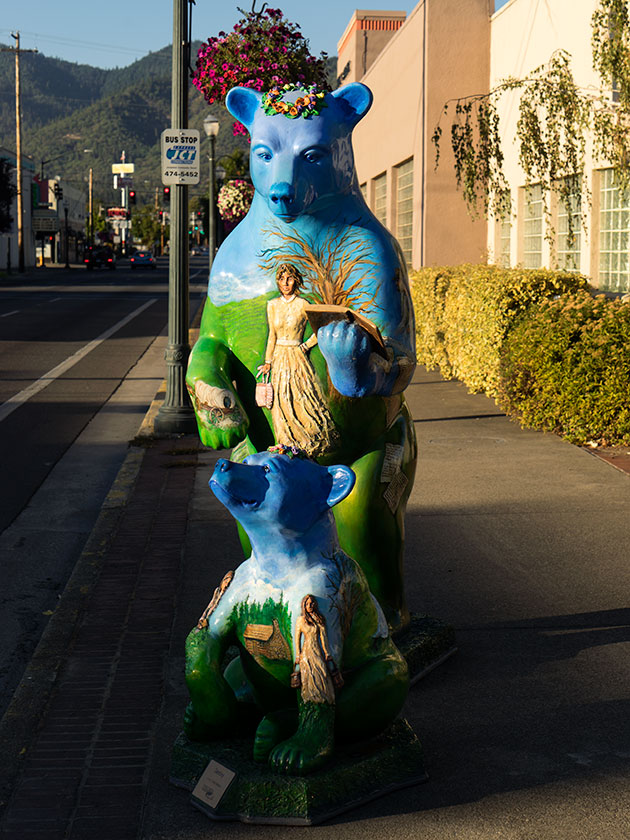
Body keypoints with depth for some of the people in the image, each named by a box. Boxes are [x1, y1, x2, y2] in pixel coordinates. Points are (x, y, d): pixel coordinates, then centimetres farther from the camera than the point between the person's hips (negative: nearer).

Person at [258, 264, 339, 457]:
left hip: (297, 358, -4)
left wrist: (306, 346, -3)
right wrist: (268, 362, 6)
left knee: (302, 401, -7)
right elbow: (272, 335, 10)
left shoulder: (302, 305, -8)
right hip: (279, 358, 4)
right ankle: (290, 447, 16)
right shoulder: (273, 305, 5)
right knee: (282, 403, 4)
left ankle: (311, 446, 7)